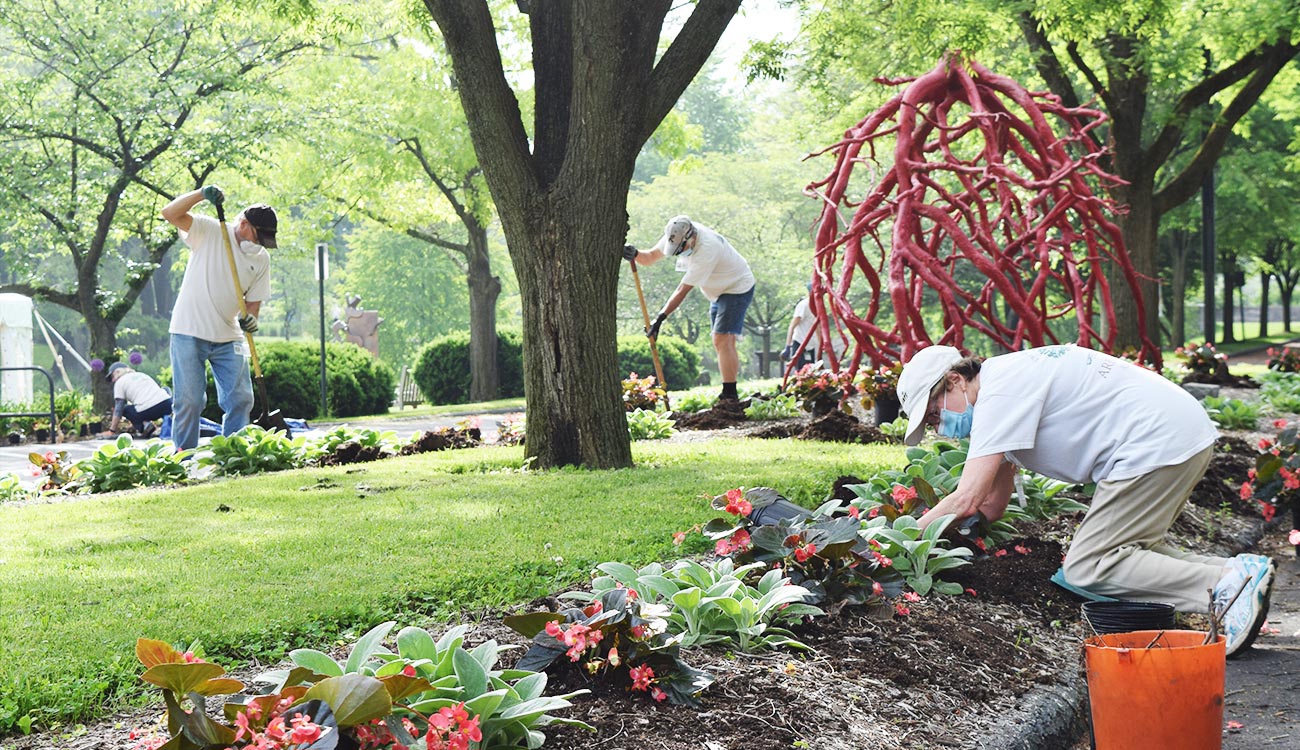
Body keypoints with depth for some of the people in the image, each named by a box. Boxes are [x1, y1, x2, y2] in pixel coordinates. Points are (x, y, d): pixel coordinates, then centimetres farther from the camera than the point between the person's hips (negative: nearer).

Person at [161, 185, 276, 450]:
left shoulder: (261, 258, 7)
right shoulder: (208, 231, -4)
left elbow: (254, 299, 10)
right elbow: (170, 213, -14)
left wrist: (250, 318, -12)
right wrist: (200, 194, -27)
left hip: (229, 338, 5)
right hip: (189, 334, -4)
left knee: (240, 398, 3)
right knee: (189, 400, -5)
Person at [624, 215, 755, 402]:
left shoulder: (707, 250, -35)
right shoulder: (677, 236, -11)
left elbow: (683, 290, -35)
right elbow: (650, 257, -5)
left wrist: (660, 318, -35)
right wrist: (635, 254, -28)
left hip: (738, 288, -9)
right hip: (720, 291, 9)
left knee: (722, 341, -19)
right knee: (723, 343, 9)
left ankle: (729, 395, -20)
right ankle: (730, 396, 12)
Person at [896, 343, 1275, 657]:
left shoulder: (1001, 390, -12)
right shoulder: (1004, 387, 19)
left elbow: (967, 499, -18)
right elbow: (992, 508, 23)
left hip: (1159, 442, -11)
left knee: (1087, 568, -9)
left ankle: (1226, 586, -17)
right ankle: (1239, 571, 7)